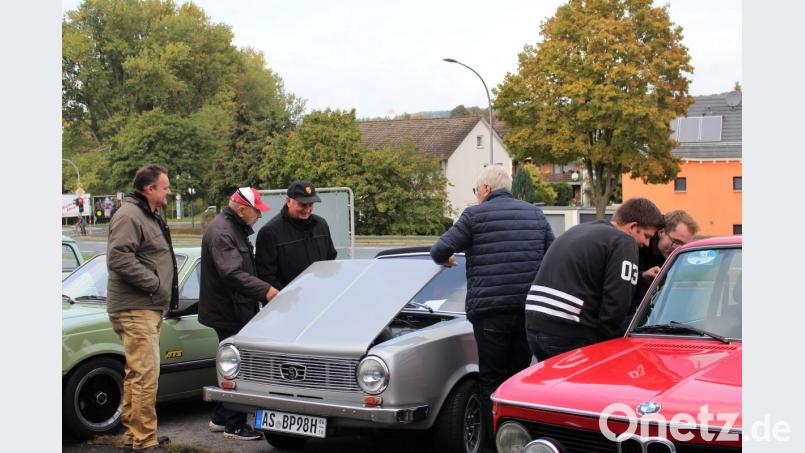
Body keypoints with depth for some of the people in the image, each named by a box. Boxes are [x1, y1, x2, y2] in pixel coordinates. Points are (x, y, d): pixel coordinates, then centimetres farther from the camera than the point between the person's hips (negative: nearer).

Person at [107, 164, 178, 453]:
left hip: (149, 309, 11)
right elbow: (118, 258, -25)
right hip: (135, 310, -11)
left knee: (137, 375, 16)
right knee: (145, 375, -10)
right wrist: (153, 282, -21)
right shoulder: (128, 217, -14)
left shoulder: (150, 217, 20)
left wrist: (164, 294, 18)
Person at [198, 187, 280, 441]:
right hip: (228, 313, -11)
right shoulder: (221, 232, -19)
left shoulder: (236, 229, 15)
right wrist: (265, 290, -37)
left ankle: (220, 419, 28)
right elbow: (232, 274, -31)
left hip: (237, 312, 11)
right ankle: (234, 426, 4)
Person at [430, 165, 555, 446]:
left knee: (491, 380, 4)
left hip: (490, 311, -4)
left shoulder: (475, 215, -1)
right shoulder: (535, 214, 13)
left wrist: (446, 260, 16)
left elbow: (441, 250, -5)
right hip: (529, 309, 5)